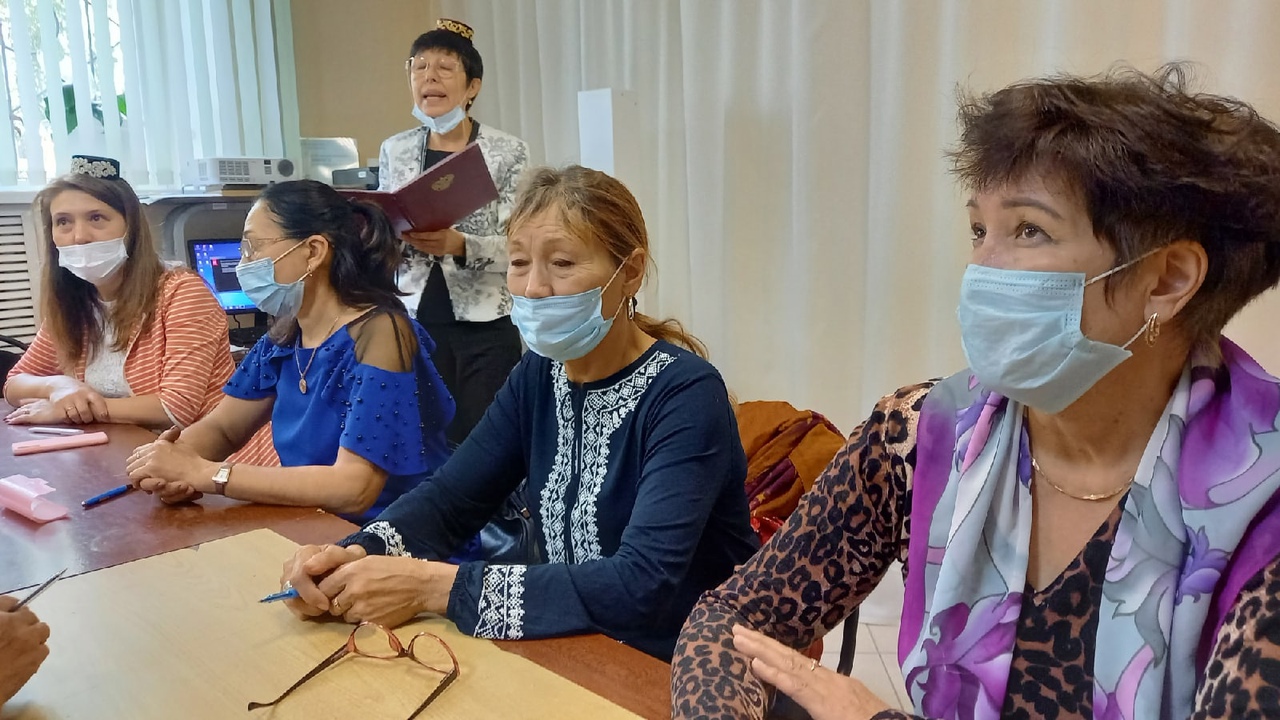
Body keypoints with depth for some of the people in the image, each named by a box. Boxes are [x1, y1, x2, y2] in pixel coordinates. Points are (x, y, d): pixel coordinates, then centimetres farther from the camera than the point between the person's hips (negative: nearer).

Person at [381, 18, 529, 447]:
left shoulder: (508, 151, -3)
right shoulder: (394, 151, 7)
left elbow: (514, 246, -9)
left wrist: (458, 244, -26)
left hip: (484, 324, -3)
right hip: (416, 321, 3)